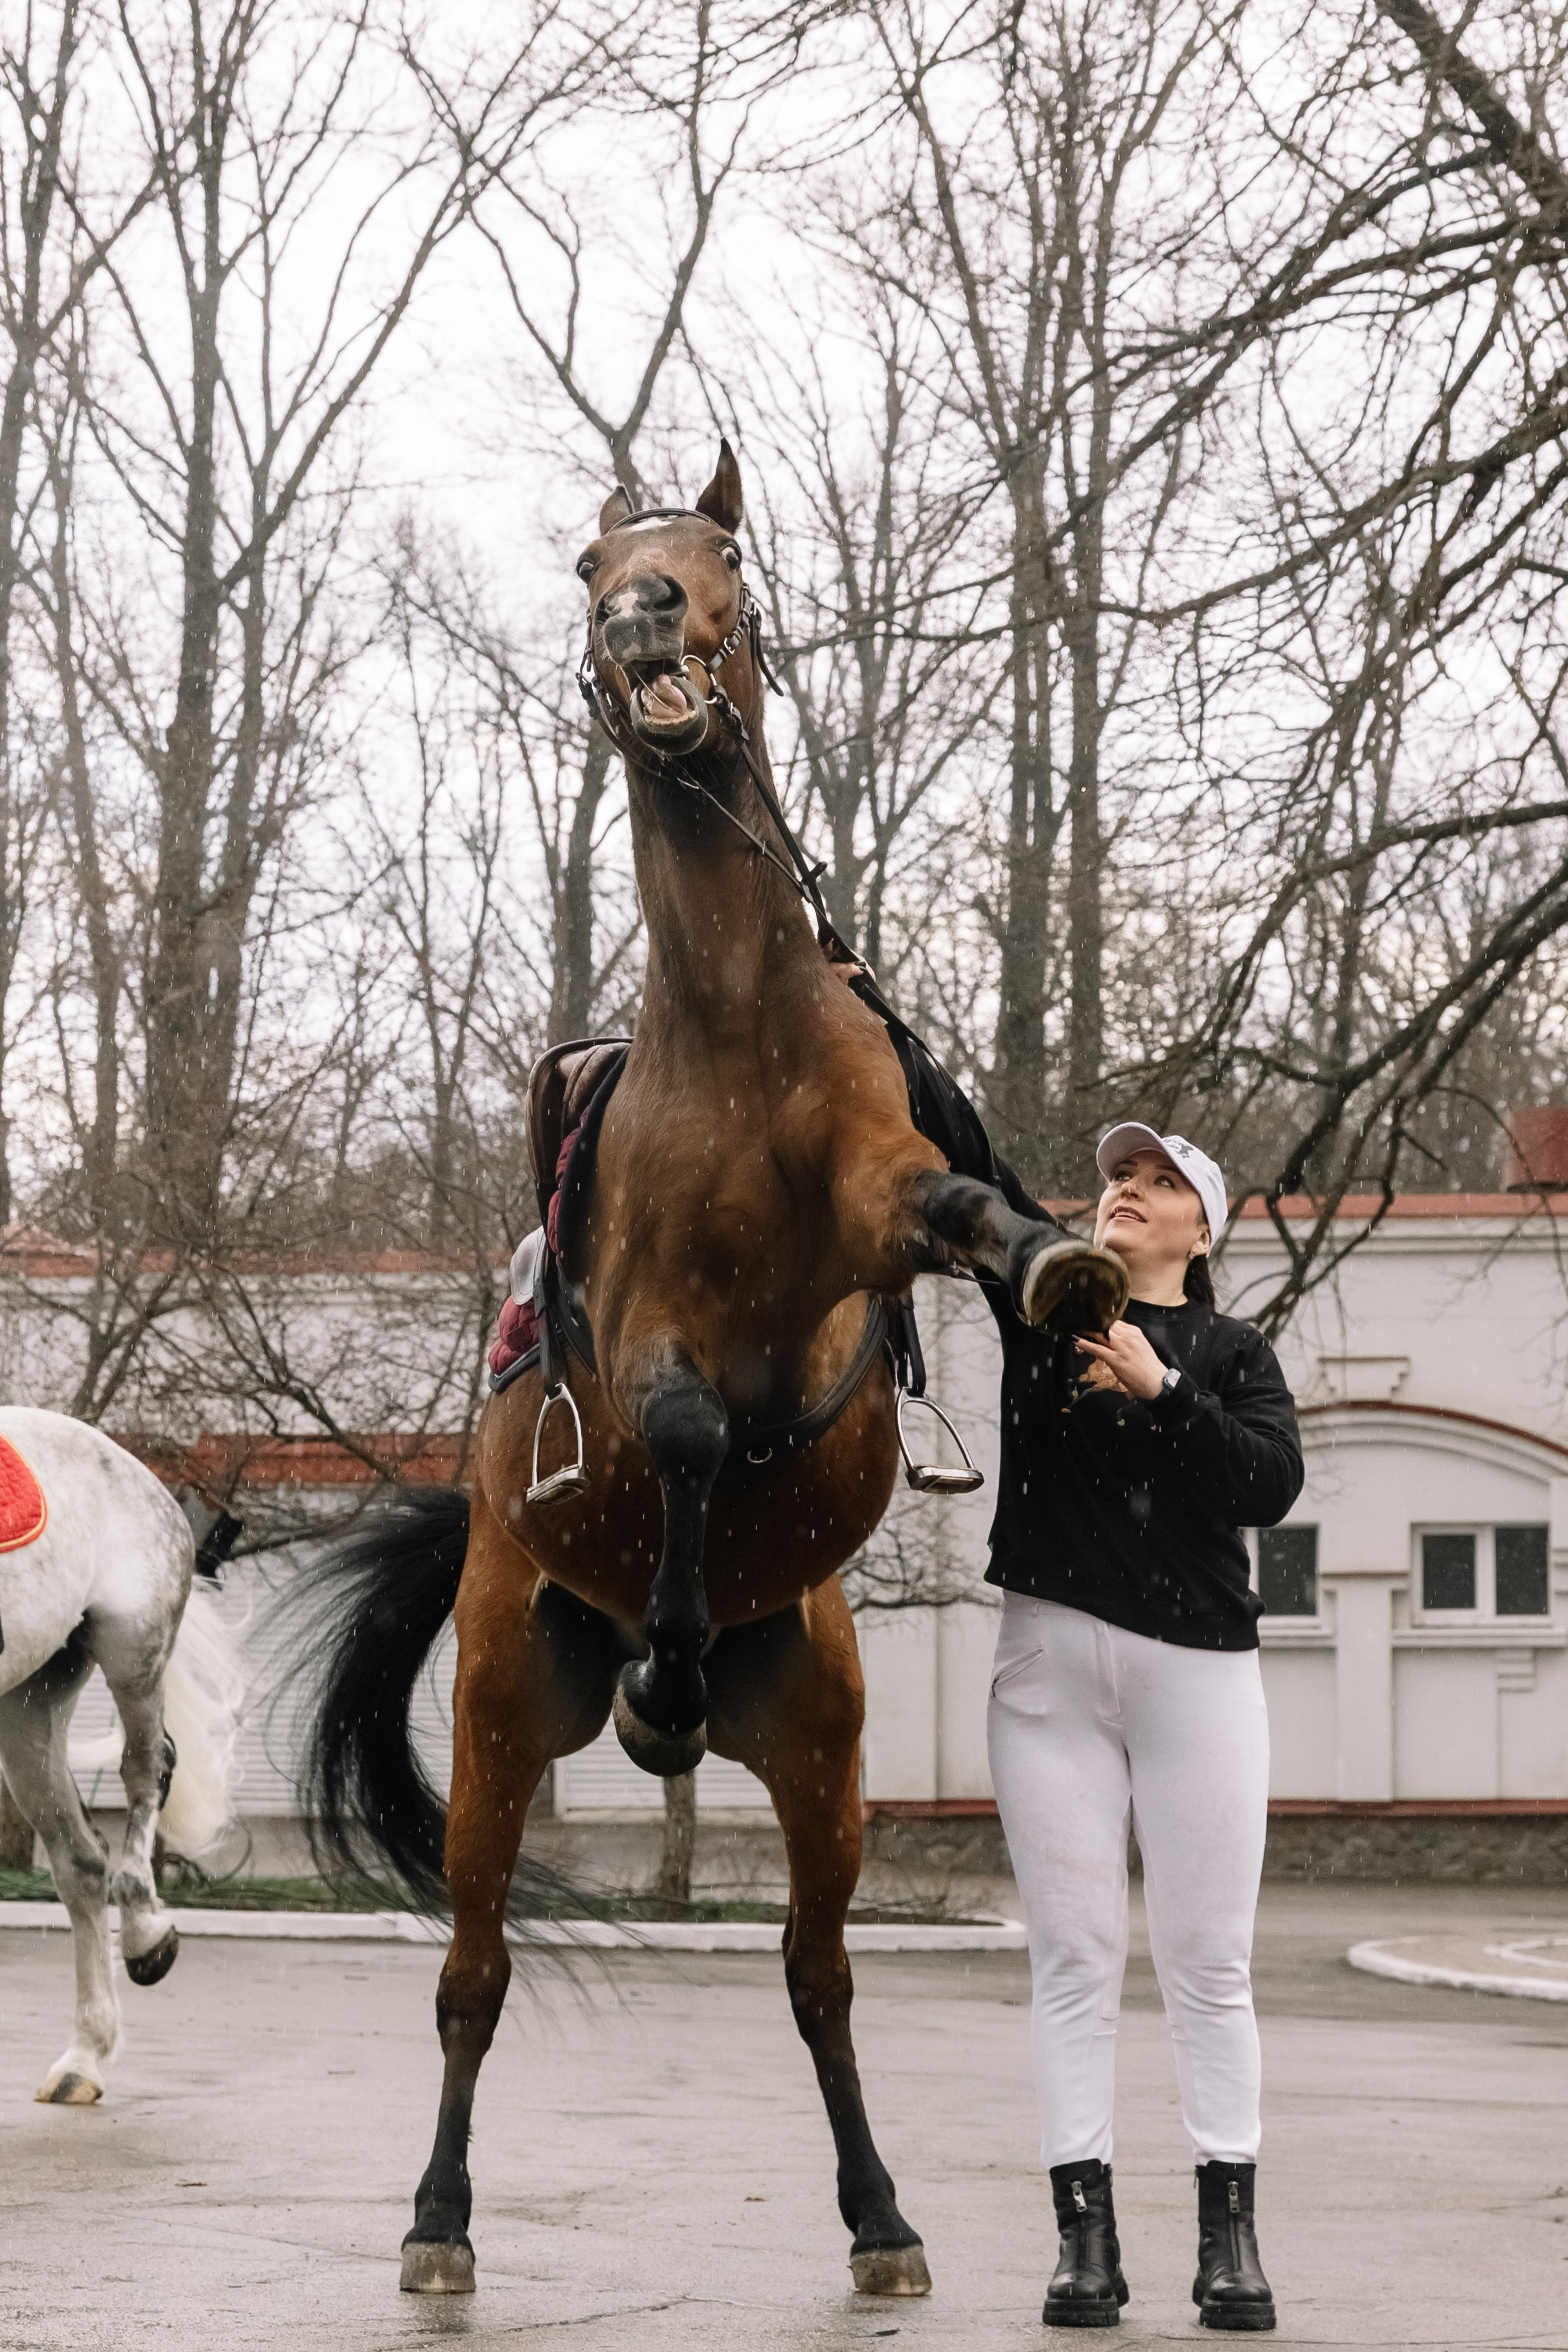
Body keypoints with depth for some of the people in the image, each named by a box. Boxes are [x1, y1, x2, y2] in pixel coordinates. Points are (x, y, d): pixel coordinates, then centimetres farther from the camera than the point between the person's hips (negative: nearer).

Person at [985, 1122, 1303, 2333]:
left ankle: (1230, 2237, 4)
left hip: (1197, 1667, -1)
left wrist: (1161, 1396, -17)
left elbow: (1273, 1483, -7)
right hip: (1053, 1657, 1)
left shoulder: (1232, 1352, 8)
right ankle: (1086, 2238, 1)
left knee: (1209, 1962, 0)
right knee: (1076, 1958, 0)